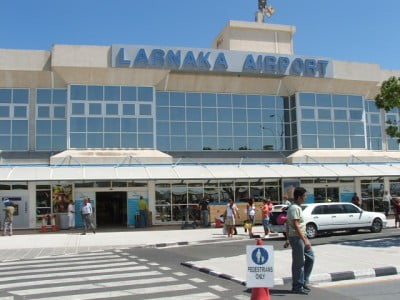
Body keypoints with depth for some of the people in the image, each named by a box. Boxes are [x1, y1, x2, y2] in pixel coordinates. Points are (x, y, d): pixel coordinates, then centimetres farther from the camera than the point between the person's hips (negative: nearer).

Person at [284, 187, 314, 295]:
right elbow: (296, 226, -23)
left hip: (302, 237, 10)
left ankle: (303, 282, 22)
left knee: (310, 257, 14)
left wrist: (288, 239, 20)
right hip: (296, 237, -10)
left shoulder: (297, 207, 15)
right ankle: (297, 287, 8)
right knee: (298, 263, -2)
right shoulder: (294, 208, -17)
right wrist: (305, 240, -25)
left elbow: (287, 225, 18)